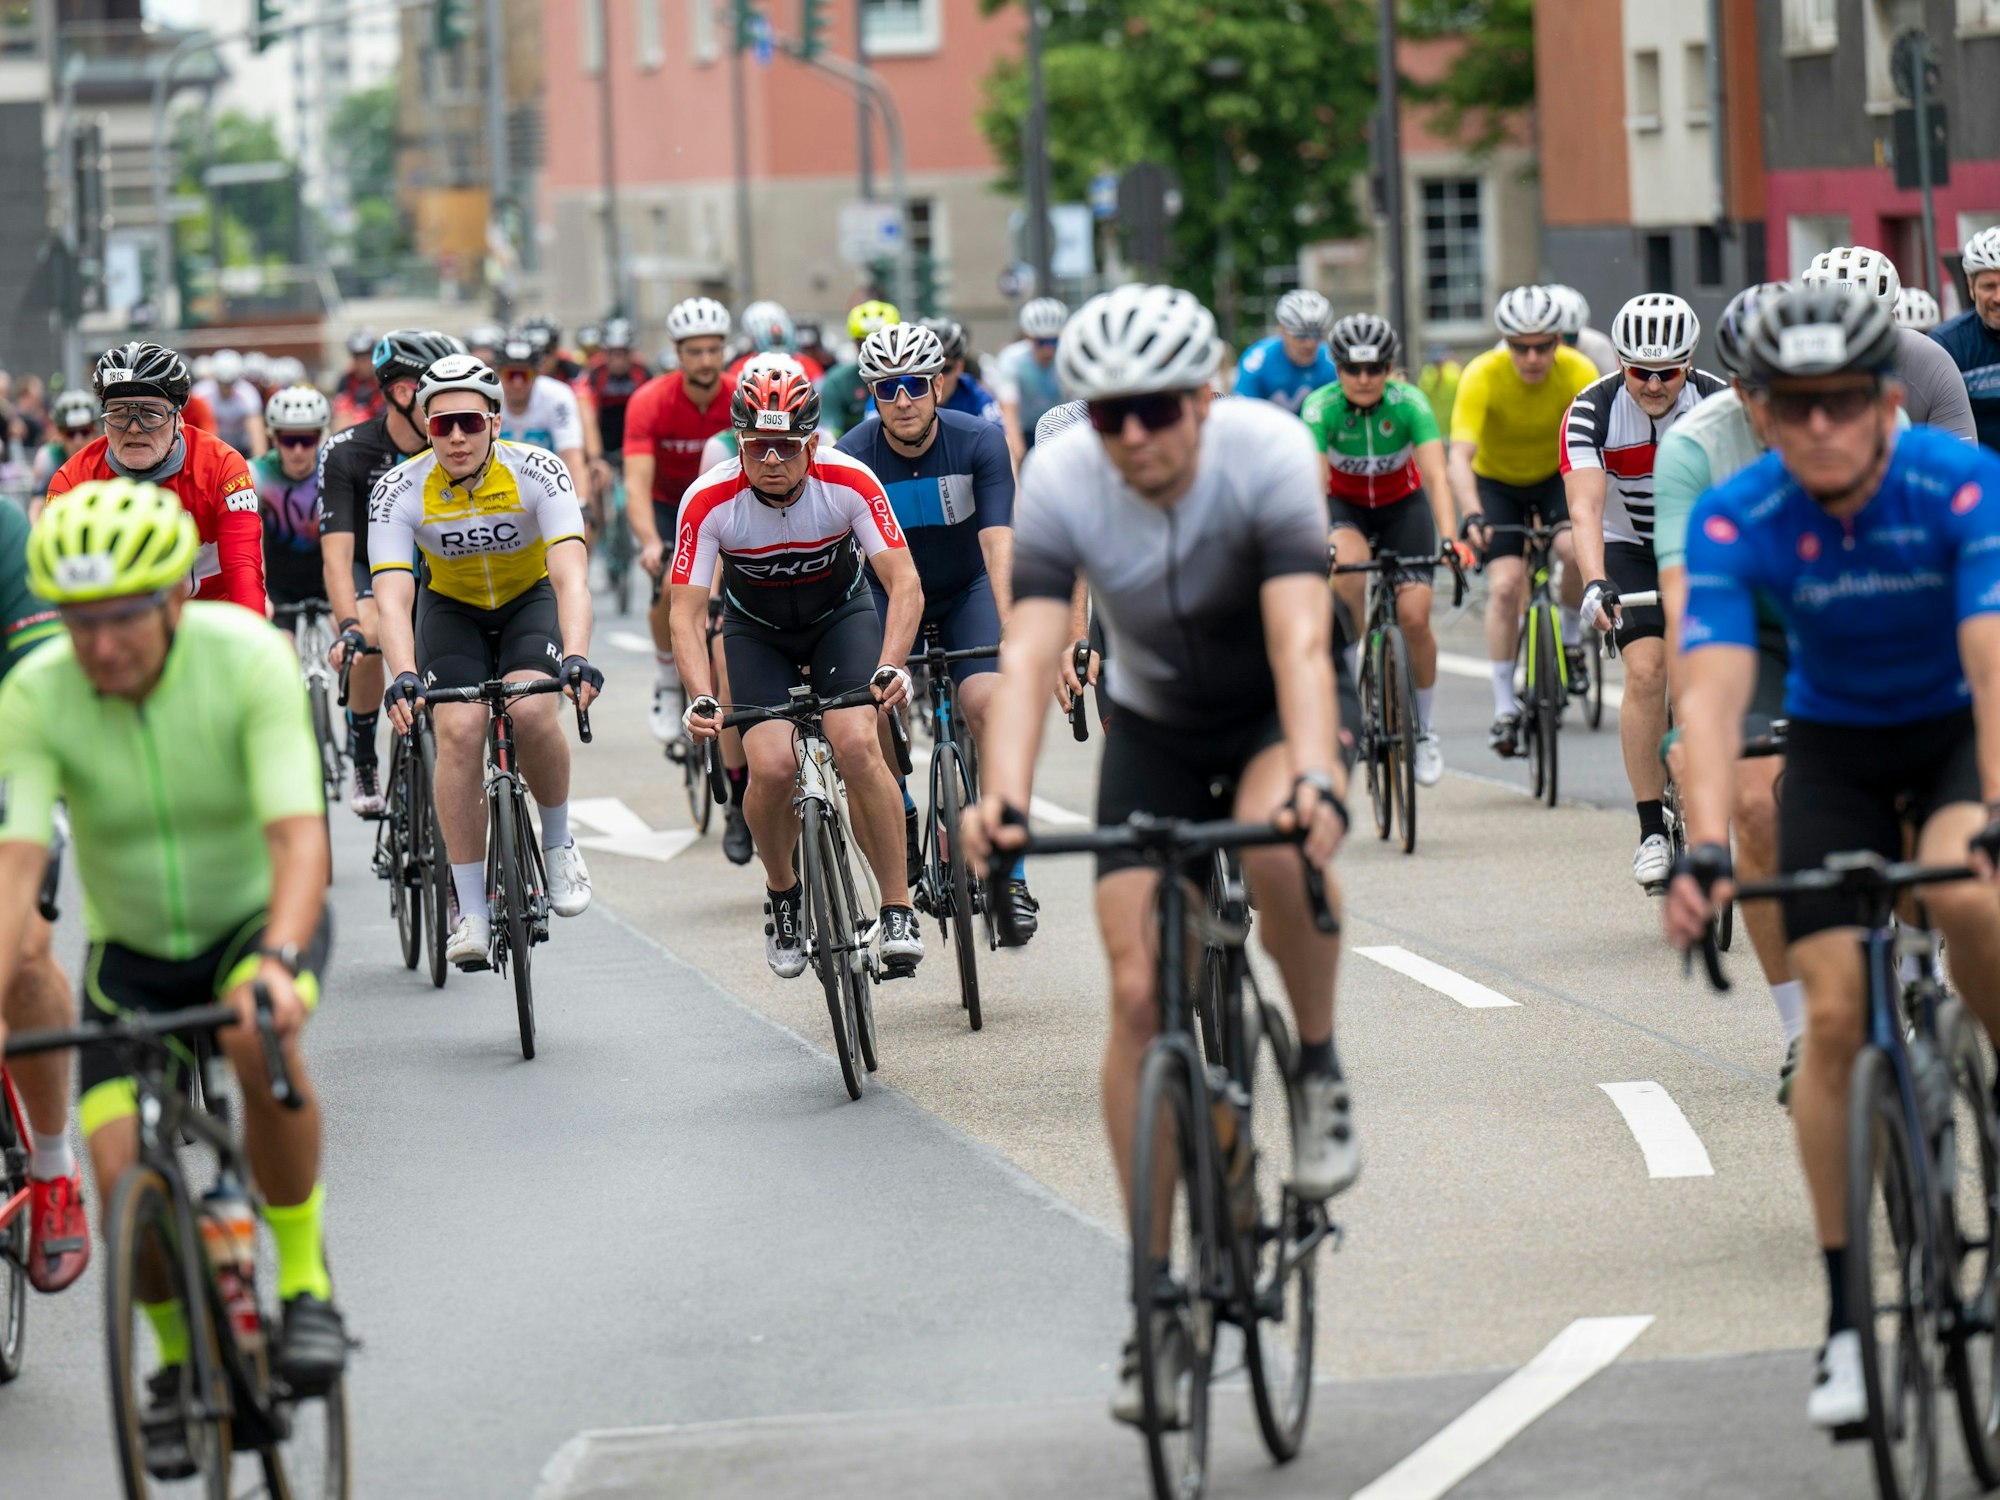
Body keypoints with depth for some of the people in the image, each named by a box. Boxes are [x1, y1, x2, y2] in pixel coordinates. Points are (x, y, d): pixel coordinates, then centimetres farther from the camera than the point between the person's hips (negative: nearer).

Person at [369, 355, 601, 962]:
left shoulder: (537, 472, -26)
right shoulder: (399, 491, -24)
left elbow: (571, 576, -36)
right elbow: (393, 597, -32)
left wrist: (576, 658, -53)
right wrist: (403, 677, -51)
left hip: (530, 600, -1)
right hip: (451, 609, 1)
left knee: (532, 711, -29)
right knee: (459, 727, -24)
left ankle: (558, 843, -1)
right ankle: (471, 911, -16)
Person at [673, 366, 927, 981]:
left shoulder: (849, 483, -28)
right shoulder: (709, 502, -28)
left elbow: (905, 584, -29)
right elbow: (687, 614, -25)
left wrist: (891, 667, -45)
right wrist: (700, 698, -41)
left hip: (842, 613, 0)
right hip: (757, 629, 1)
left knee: (856, 746, -25)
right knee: (773, 766, -21)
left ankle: (898, 909, -14)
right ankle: (782, 894, 9)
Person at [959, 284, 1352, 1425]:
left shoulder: (1268, 455, -28)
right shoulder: (1060, 485, -22)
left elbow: (1300, 640, -39)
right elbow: (1032, 654, -31)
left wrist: (1314, 777, -55)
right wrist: (1004, 795, -49)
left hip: (1273, 711, -2)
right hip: (1152, 725, 2)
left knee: (1278, 845, -37)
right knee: (1140, 993, -8)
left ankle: (1321, 1072, -10)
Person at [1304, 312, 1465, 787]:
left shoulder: (1409, 403, -25)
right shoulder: (1321, 408, -25)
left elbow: (1436, 476, -33)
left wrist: (1450, 538, -48)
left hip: (1403, 506, 0)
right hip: (1345, 506, 0)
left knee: (1414, 616, -14)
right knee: (1349, 564, -37)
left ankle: (1423, 730, 5)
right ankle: (1355, 657, -15)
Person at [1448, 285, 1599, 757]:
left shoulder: (1579, 373, -25)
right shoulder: (1483, 376, -29)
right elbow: (1460, 457, -37)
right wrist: (1472, 517, -53)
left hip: (1557, 477, 1)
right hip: (1496, 482, -1)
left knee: (1577, 549, -28)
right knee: (1505, 584, -17)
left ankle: (1570, 636, 1)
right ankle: (1504, 707, -6)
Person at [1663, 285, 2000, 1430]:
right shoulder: (1735, 521, -22)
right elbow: (1712, 695, -30)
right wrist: (1705, 852, -46)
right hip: (1835, 744, 2)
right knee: (1835, 1011, -10)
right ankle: (1848, 1316, -2)